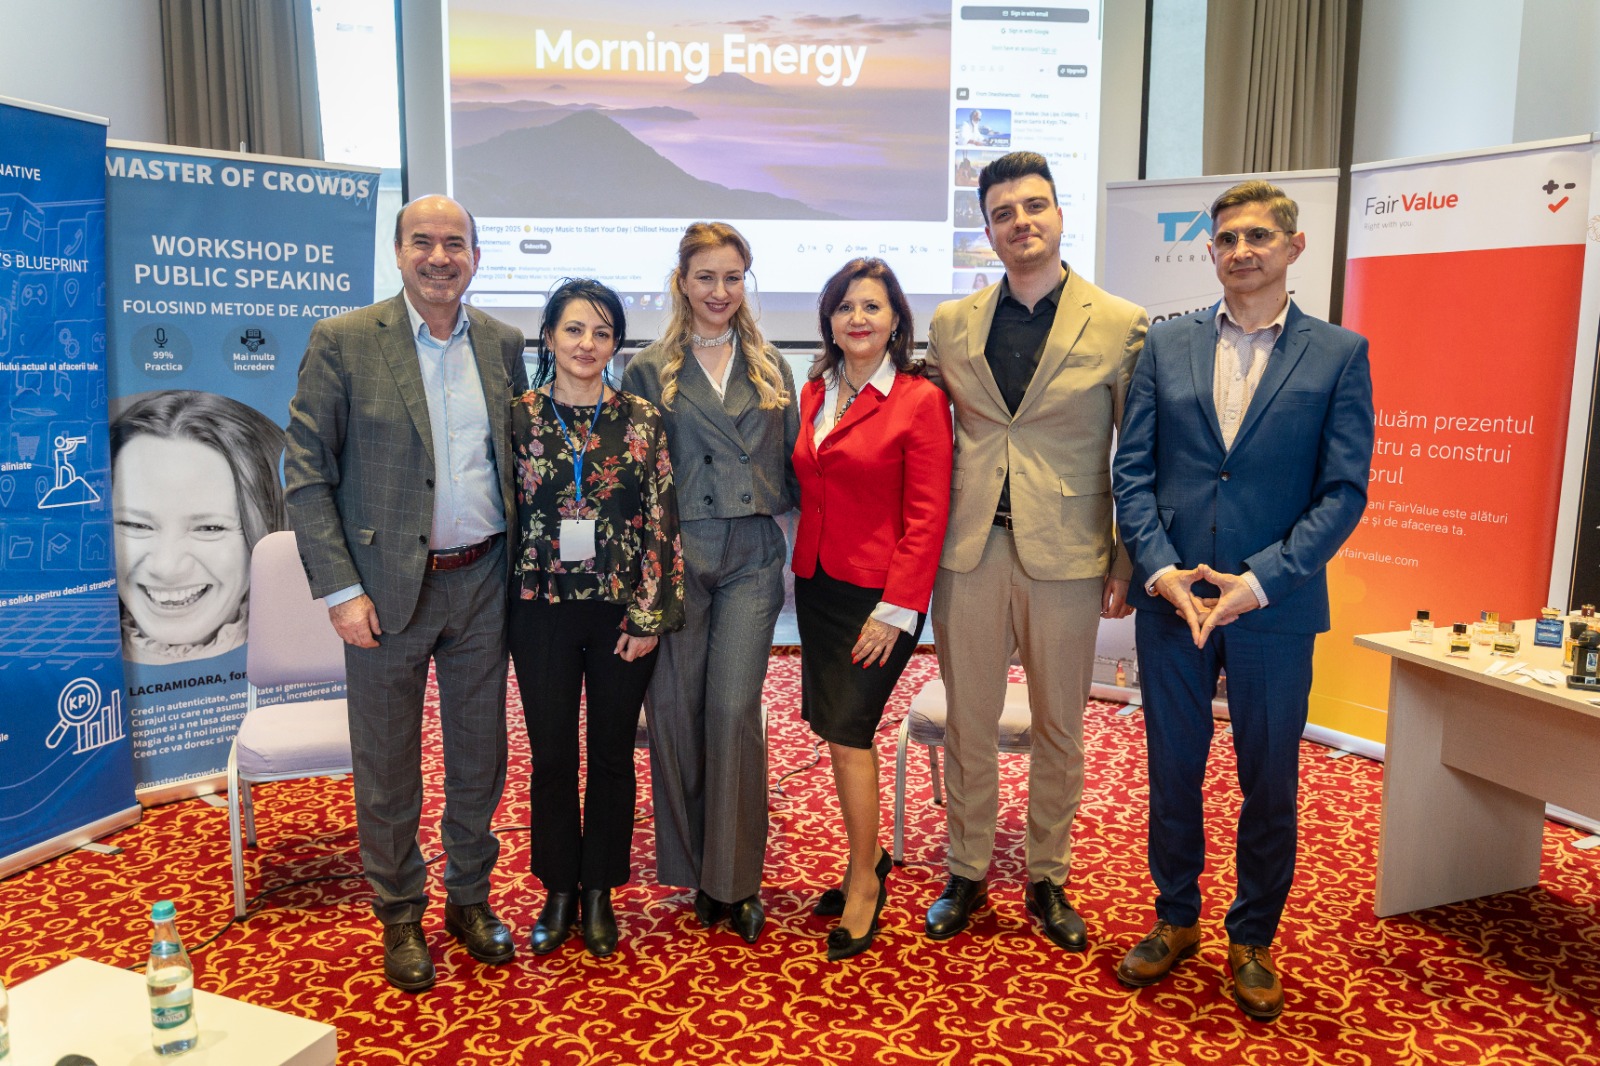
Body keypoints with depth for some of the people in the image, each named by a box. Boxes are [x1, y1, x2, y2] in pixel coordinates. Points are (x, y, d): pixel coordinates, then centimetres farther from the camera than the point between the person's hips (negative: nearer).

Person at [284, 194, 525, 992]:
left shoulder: (503, 344, 5)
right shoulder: (342, 342, -7)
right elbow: (306, 473, -8)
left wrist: (522, 564, 4)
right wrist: (340, 590, -13)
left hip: (482, 582, 3)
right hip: (388, 587, -3)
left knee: (479, 754, 15)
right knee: (387, 766, 10)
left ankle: (469, 897, 35)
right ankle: (399, 916, 30)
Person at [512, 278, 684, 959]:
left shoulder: (641, 420, -2)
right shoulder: (518, 417, 0)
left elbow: (661, 521, -3)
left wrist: (650, 616, -7)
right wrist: (506, 604, 2)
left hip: (622, 611, 0)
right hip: (542, 609, 1)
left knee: (612, 754, 10)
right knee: (551, 755, 9)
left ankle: (600, 893, 27)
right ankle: (559, 891, 27)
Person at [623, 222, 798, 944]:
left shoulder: (770, 369, 14)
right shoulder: (649, 371, 6)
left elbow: (792, 465, 16)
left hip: (752, 559, 1)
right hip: (674, 557, -1)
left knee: (734, 709, -6)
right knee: (675, 709, 2)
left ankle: (735, 878, 7)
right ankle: (691, 868, 21)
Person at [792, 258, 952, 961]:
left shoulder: (920, 401, -9)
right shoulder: (813, 394, 9)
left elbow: (927, 515, -12)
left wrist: (896, 609, -15)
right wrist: (797, 569, 7)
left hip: (877, 594, -6)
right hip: (816, 585, 6)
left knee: (846, 730, -5)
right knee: (837, 727, 12)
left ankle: (864, 880, 16)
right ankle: (869, 859, 31)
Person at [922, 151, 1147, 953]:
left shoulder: (1120, 326, -1)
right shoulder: (951, 324, 7)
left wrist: (1127, 564, -3)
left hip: (1066, 555, -2)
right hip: (970, 551, 2)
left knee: (1059, 730, 11)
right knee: (969, 724, 11)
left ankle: (1047, 880, 30)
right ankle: (967, 873, 28)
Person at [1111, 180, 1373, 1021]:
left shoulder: (1339, 353, 0)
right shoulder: (1166, 346, 6)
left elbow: (1344, 491, -5)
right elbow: (1132, 471, 2)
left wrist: (1260, 579, -15)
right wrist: (1160, 569, -11)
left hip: (1275, 607, -1)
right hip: (1171, 600, 2)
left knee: (1270, 784, 11)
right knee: (1172, 771, 13)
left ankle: (1252, 940, 31)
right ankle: (1175, 919, 33)